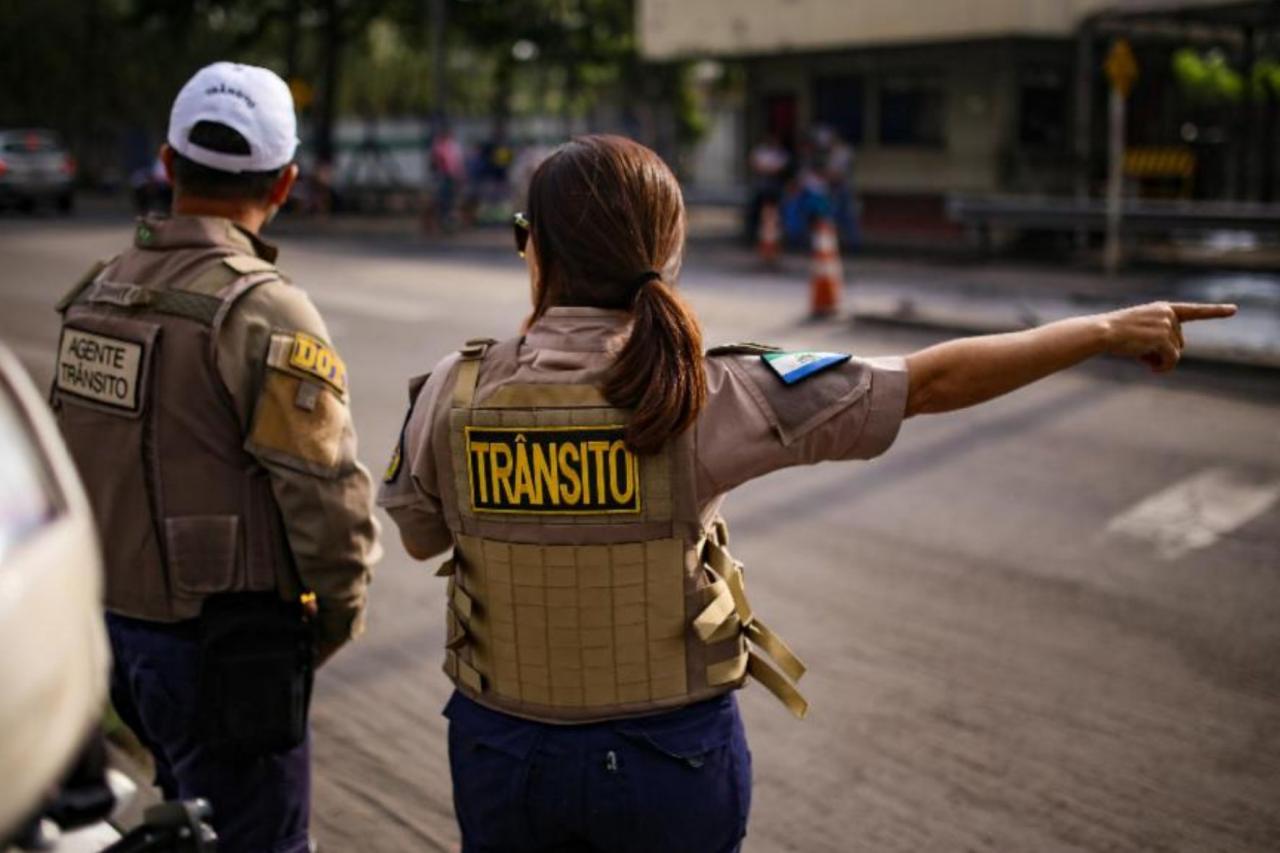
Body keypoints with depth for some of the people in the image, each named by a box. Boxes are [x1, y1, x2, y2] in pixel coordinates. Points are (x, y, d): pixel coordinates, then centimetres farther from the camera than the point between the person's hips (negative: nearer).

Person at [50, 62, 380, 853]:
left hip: (116, 618, 8)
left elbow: (70, 460, 9)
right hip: (228, 643, -8)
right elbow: (331, 500, -21)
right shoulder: (267, 312, -19)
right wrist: (334, 619, -4)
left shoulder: (101, 289, 5)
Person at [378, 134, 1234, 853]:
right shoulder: (701, 398, -18)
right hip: (671, 753, -1)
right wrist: (1105, 329, -1)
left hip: (503, 748, 1)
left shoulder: (454, 393, -14)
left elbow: (419, 536, 6)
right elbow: (934, 381, -13)